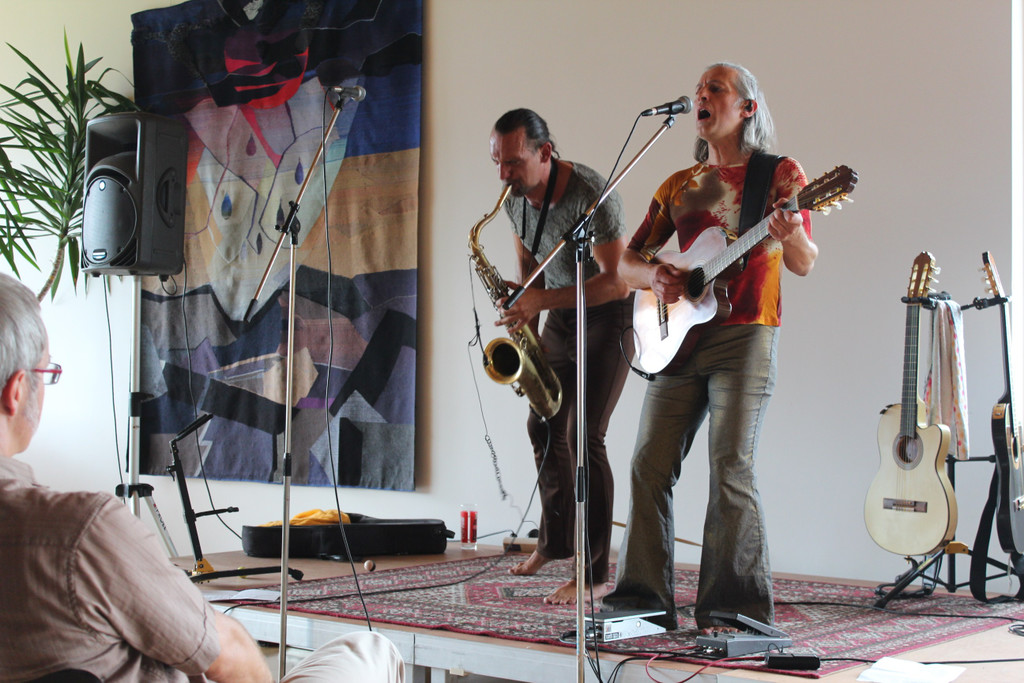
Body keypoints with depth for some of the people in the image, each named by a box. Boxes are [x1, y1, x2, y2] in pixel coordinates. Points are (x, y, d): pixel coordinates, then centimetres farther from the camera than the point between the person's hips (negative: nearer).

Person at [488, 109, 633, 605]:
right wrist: (527, 325, -3)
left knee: (584, 436, -15)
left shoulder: (590, 195, -29)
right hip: (561, 314, 8)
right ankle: (555, 541, 32)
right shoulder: (516, 196, -5)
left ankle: (595, 573, -9)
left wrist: (543, 300, -34)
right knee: (543, 427, 13)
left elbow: (618, 282, -29)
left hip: (609, 315, -8)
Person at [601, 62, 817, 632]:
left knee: (731, 467, -11)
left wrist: (789, 233, -22)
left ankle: (733, 607, -3)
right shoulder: (679, 185, 17)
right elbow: (627, 260, 17)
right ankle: (643, 595, 9)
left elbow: (805, 266, 0)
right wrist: (652, 275, -6)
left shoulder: (778, 173, 5)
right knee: (650, 463, 0)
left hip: (745, 334, -5)